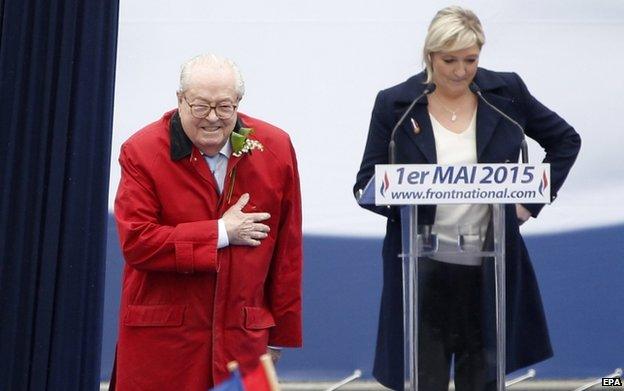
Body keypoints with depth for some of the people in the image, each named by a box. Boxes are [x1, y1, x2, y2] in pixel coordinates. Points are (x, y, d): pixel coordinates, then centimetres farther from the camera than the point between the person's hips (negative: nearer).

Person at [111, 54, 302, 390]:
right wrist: (220, 233, -12)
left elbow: (286, 249, 7)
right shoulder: (142, 152, -6)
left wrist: (281, 332, 9)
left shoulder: (276, 148, 2)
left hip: (242, 337, 2)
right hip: (160, 337, -2)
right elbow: (135, 242, -14)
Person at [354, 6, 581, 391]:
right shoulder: (395, 105, -3)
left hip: (491, 268, 2)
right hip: (424, 268, -1)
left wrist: (533, 200, 3)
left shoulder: (507, 92, 1)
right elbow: (367, 185, 0)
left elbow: (566, 140, 13)